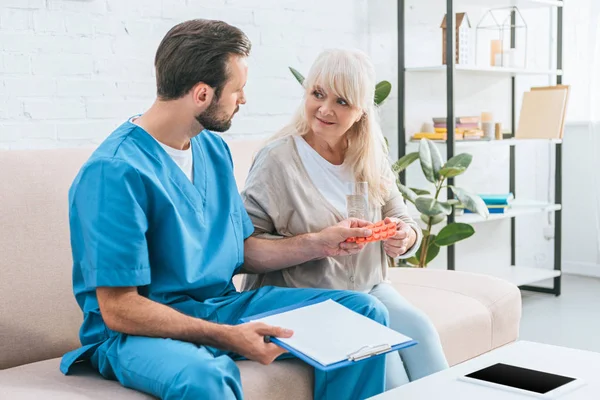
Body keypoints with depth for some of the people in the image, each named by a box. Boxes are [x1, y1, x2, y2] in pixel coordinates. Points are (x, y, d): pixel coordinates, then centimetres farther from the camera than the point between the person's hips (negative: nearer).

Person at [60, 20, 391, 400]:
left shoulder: (214, 149, 8)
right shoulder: (116, 171, -19)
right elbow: (118, 309, -20)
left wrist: (319, 244, 7)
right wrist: (226, 337, -26)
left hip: (223, 307, 8)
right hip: (138, 330, -8)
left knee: (365, 311, -1)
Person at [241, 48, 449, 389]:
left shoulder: (371, 156, 5)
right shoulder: (279, 159, -11)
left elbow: (403, 221, 10)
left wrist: (406, 237, -14)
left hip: (369, 288, 5)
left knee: (420, 331, -23)